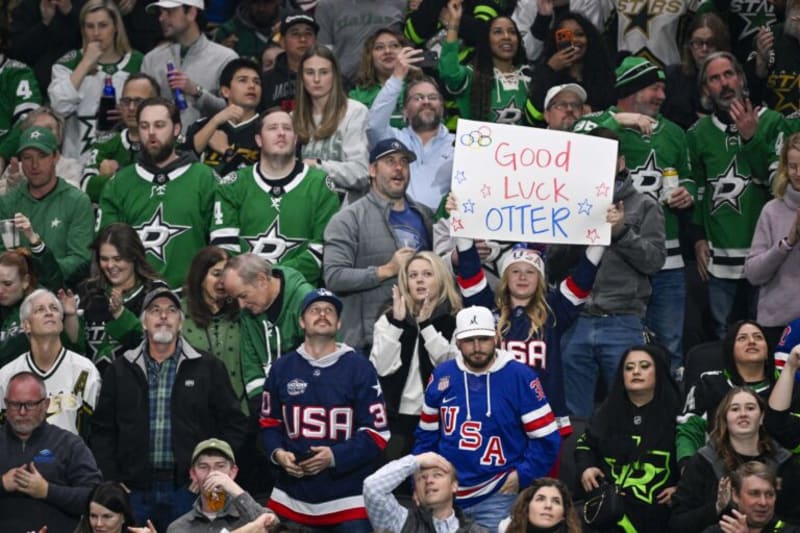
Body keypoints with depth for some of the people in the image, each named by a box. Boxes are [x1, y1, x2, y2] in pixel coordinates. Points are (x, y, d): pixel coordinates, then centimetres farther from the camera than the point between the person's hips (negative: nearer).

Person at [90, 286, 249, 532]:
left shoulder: (209, 368, 7)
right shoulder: (120, 371, 11)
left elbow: (233, 424, 7)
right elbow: (103, 431, 10)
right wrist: (111, 483, 0)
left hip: (191, 487, -1)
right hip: (135, 490, 1)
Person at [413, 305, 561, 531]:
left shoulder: (520, 377, -7)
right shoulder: (442, 376, 4)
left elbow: (546, 437, -4)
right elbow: (426, 435, 12)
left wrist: (522, 475, -9)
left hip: (496, 498, -4)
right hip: (446, 496, 4)